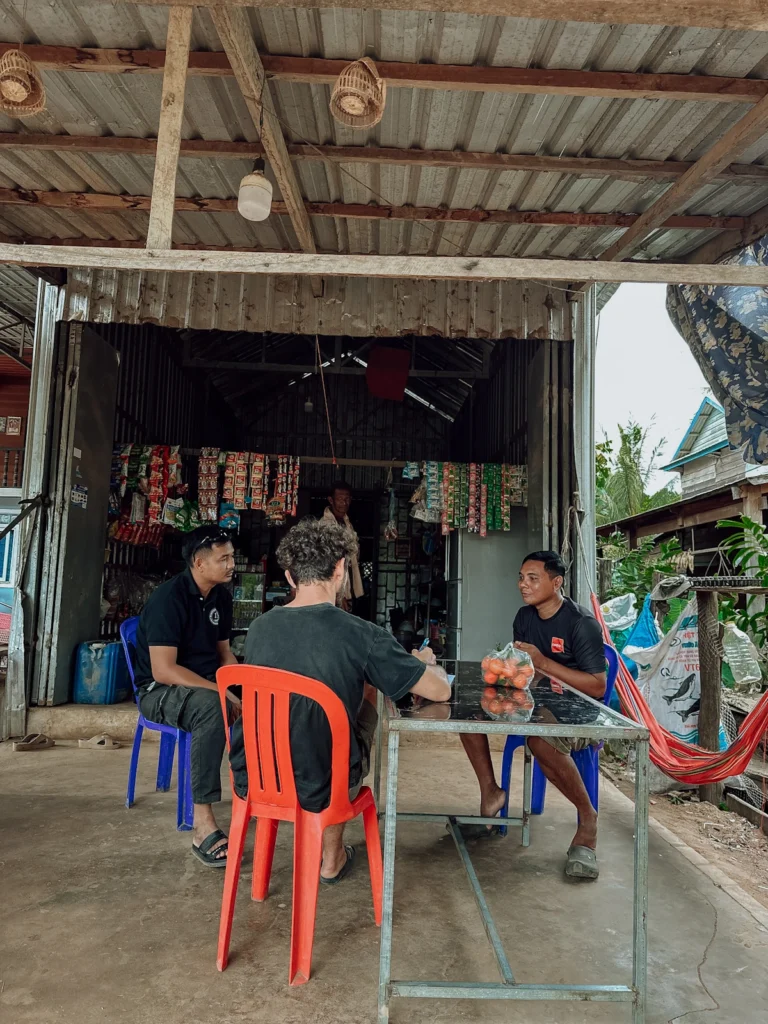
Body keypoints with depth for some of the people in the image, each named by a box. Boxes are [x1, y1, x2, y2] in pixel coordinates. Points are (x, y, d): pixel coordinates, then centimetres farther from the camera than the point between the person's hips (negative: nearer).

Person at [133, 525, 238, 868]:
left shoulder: (221, 596, 3)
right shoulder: (169, 597, -20)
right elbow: (163, 670, -25)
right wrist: (223, 692, -29)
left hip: (207, 685, 7)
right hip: (160, 691, -7)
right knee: (212, 707, -38)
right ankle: (203, 825, -34)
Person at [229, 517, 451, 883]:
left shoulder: (259, 627, -5)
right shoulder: (362, 635, -20)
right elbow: (441, 690, -10)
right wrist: (424, 662, 13)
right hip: (318, 790, -4)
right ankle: (332, 860, 38)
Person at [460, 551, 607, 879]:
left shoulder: (582, 623, -15)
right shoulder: (525, 616, 7)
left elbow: (597, 687, -18)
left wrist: (542, 662, -23)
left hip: (579, 711, -7)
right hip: (537, 703, 7)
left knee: (540, 738, -38)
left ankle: (587, 817, -12)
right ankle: (490, 792, 2)